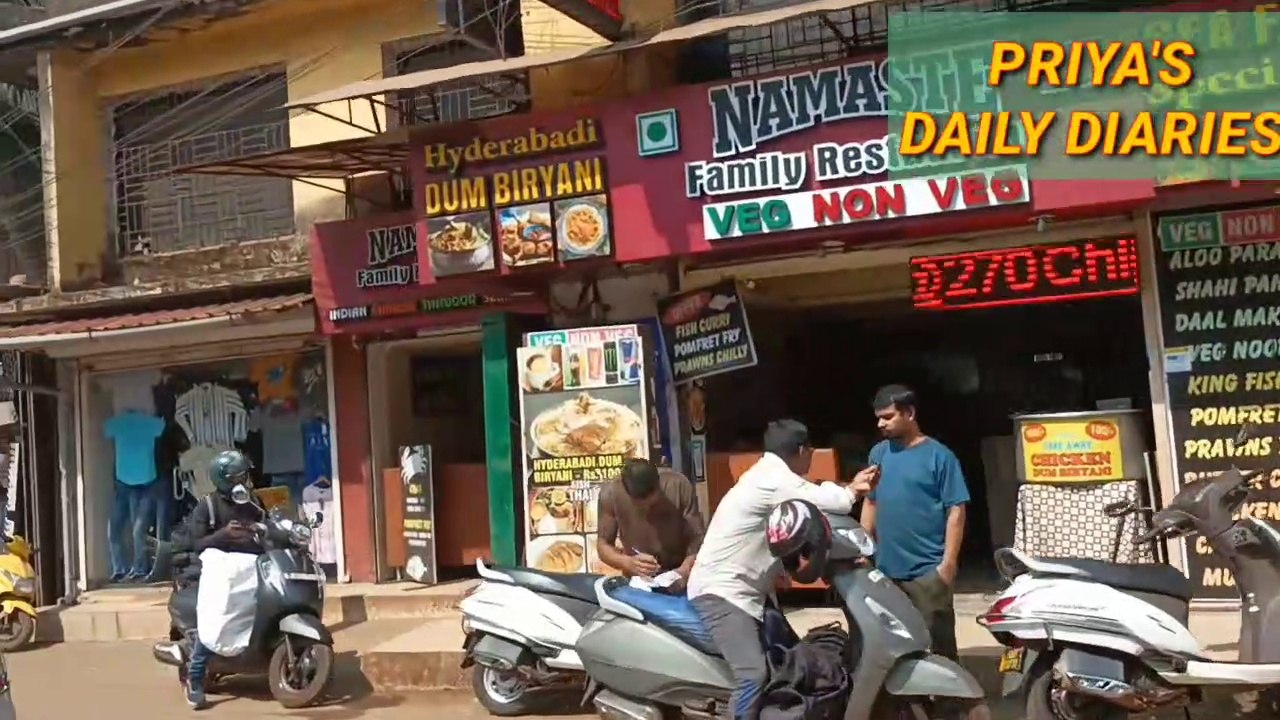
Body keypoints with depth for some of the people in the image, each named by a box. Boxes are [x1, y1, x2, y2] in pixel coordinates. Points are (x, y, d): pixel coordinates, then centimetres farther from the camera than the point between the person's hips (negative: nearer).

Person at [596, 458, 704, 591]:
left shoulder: (679, 486, -21)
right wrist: (628, 563, -30)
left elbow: (697, 537, -19)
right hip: (638, 582, 0)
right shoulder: (610, 494, -20)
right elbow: (603, 545, -11)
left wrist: (686, 570, -37)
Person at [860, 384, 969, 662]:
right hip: (886, 569, 5)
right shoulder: (879, 453, 8)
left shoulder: (938, 456, -7)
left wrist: (949, 562, -13)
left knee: (937, 646, 1)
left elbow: (956, 510, -8)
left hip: (928, 571, -5)